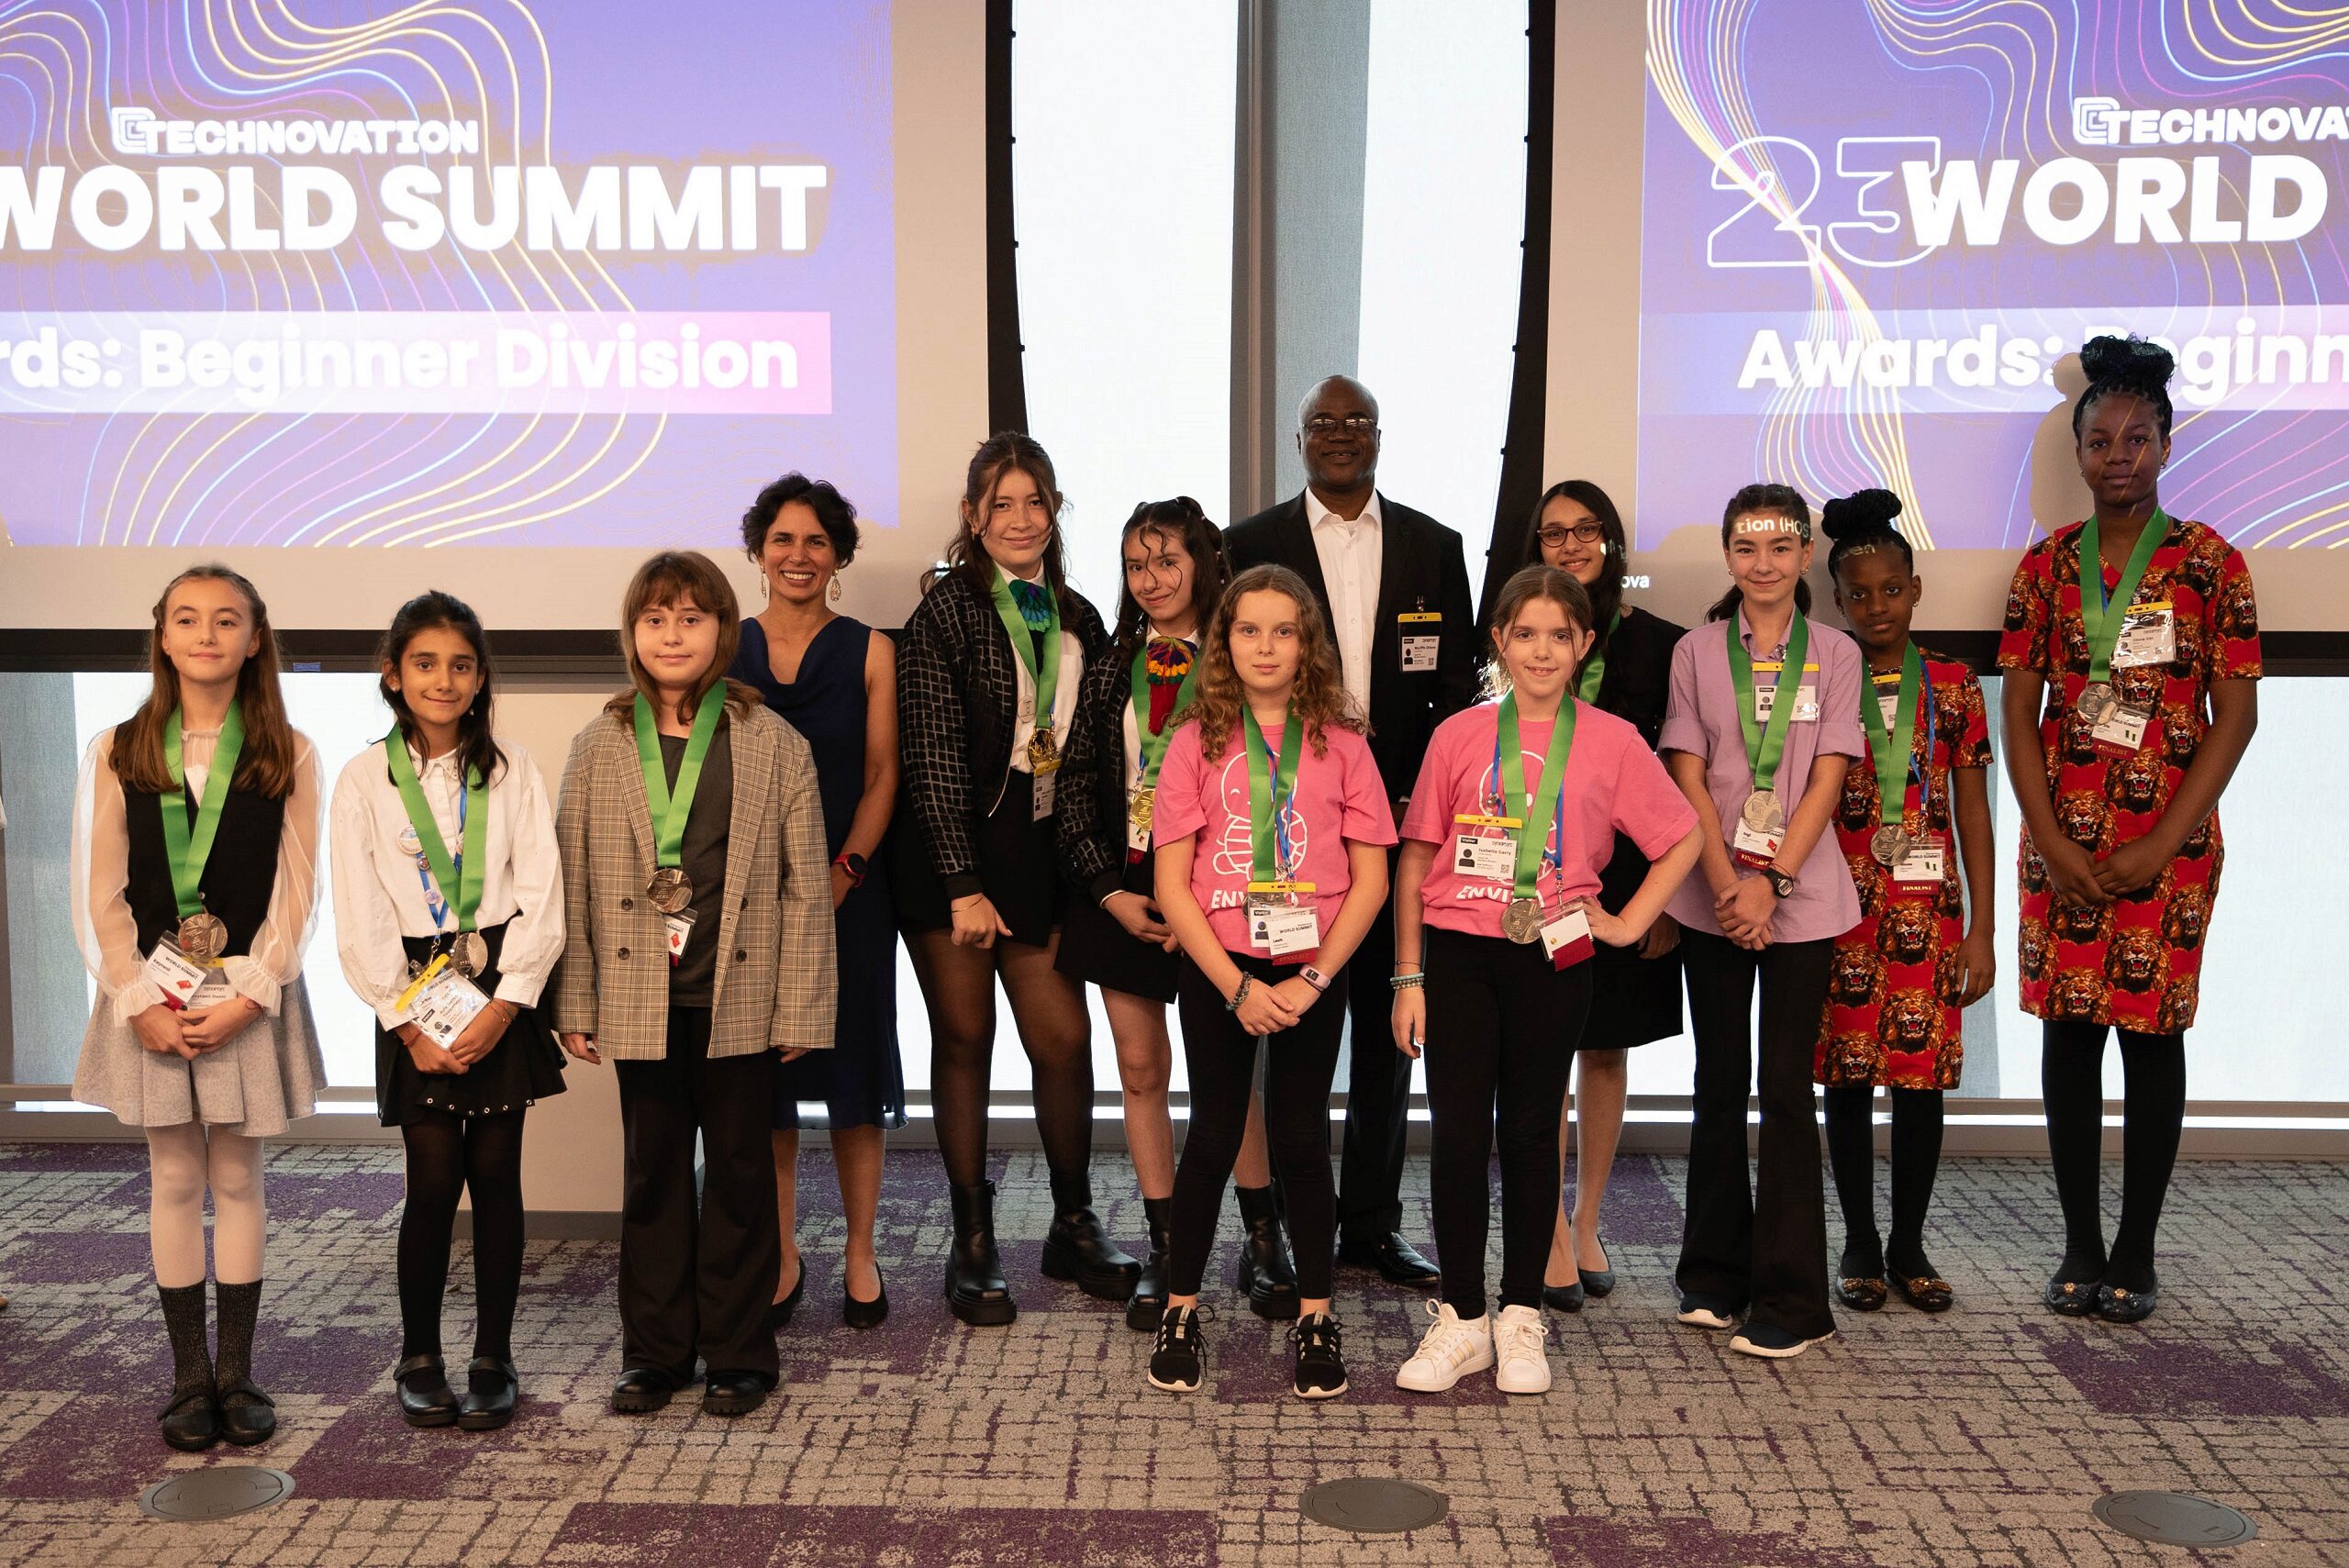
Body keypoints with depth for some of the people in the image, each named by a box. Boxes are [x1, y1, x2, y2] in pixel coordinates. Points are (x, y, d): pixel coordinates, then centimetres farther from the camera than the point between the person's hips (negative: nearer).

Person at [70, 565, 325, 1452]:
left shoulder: (289, 756, 1)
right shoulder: (117, 754, 3)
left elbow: (296, 894, -2)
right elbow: (99, 895, 1)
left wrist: (245, 996, -12)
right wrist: (143, 1002, -9)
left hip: (249, 995, -1)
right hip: (151, 997, 1)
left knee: (236, 1179, 5)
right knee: (174, 1182, 6)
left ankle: (237, 1371, 14)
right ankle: (189, 1376, 14)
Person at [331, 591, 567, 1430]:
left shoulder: (512, 771, 2)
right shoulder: (365, 780, 0)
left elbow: (541, 899, -2)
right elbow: (360, 921, -2)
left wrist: (503, 1007, -11)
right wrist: (409, 1023, -8)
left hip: (501, 992, 1)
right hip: (415, 998, -1)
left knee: (496, 1174, 3)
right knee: (434, 1180, -3)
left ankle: (493, 1358, 15)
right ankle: (419, 1359, 15)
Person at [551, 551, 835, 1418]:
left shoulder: (772, 743, -1)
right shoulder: (599, 747, 4)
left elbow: (805, 885, -1)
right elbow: (573, 882, 6)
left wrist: (800, 1007, -4)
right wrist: (575, 1003, 3)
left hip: (739, 1001, -1)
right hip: (641, 1004, 2)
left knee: (740, 1174, 8)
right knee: (652, 1175, 11)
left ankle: (737, 1352, 21)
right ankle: (655, 1350, 24)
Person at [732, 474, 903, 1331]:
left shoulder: (869, 652, 3)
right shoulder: (724, 650, 7)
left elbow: (882, 775, 0)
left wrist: (844, 873, -12)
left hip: (848, 888, -1)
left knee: (853, 1066, 3)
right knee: (764, 1070, 5)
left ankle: (860, 1253, 16)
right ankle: (782, 1256, 17)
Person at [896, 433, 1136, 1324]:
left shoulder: (1077, 620, 10)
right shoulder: (947, 612, -6)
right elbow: (933, 755, -11)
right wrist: (963, 884, -15)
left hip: (1040, 851, 4)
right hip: (953, 856, -4)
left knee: (1064, 1040, 1)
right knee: (964, 1041, 3)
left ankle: (1074, 1227, 19)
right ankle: (972, 1244, 14)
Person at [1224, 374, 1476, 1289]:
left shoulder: (1433, 546, 9)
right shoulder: (1253, 545, 3)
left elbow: (1456, 687, 7)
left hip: (1400, 816, 2)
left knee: (1387, 1025, 9)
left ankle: (1372, 1224, 21)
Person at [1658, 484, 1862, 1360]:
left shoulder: (1835, 656, 3)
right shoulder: (1697, 653, 5)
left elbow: (1825, 782, -4)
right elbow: (1688, 778, 0)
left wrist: (1772, 882, -14)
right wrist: (1725, 884, -11)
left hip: (1801, 896, -2)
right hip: (1712, 897, 2)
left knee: (1785, 1089, -3)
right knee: (1719, 1084, 9)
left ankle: (1791, 1298, 3)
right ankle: (1715, 1275, 21)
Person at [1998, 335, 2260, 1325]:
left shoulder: (2209, 562, 0)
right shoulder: (2047, 565, 6)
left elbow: (2235, 717, -3)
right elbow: (2019, 714, 4)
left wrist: (2163, 843, -11)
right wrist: (2051, 839, -7)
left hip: (2169, 841, -2)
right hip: (2062, 840, 2)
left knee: (2152, 1031, 2)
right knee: (2068, 1028, 4)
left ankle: (2136, 1252, 14)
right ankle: (2080, 1246, 16)